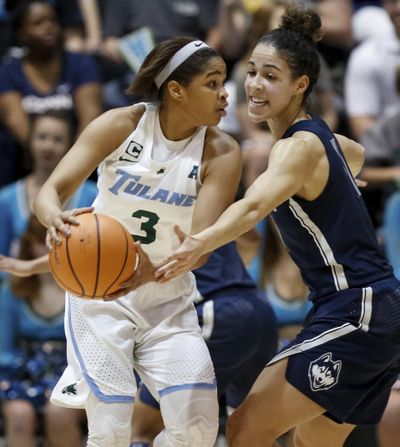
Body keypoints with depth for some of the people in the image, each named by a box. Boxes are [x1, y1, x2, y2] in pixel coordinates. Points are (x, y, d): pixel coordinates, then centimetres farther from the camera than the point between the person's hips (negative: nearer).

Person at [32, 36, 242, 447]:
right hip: (100, 295, -2)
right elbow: (52, 189, -17)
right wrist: (55, 218, -43)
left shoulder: (221, 154, -10)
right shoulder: (120, 127, -12)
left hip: (168, 301, 2)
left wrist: (152, 271, -41)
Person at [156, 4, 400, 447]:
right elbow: (356, 154, 39)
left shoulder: (300, 147, -15)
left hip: (354, 315, -10)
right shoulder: (321, 136, 13)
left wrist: (199, 245, -52)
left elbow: (254, 205, -37)